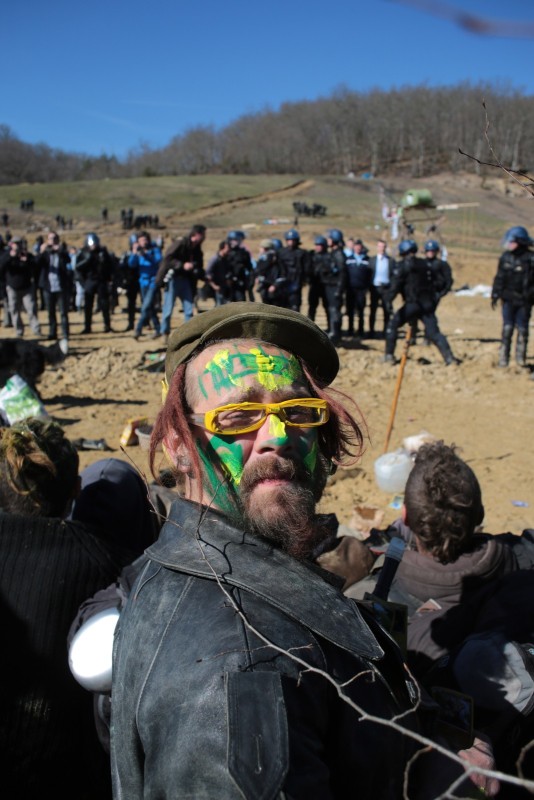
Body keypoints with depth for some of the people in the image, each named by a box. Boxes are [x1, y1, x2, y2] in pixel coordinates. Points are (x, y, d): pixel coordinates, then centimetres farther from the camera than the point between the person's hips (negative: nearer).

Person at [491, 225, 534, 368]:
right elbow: (499, 278, 11)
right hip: (508, 299, 2)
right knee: (507, 328, 1)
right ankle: (503, 359, 4)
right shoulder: (505, 257, 5)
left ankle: (520, 359, 15)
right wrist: (495, 295, 7)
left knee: (522, 329, 5)